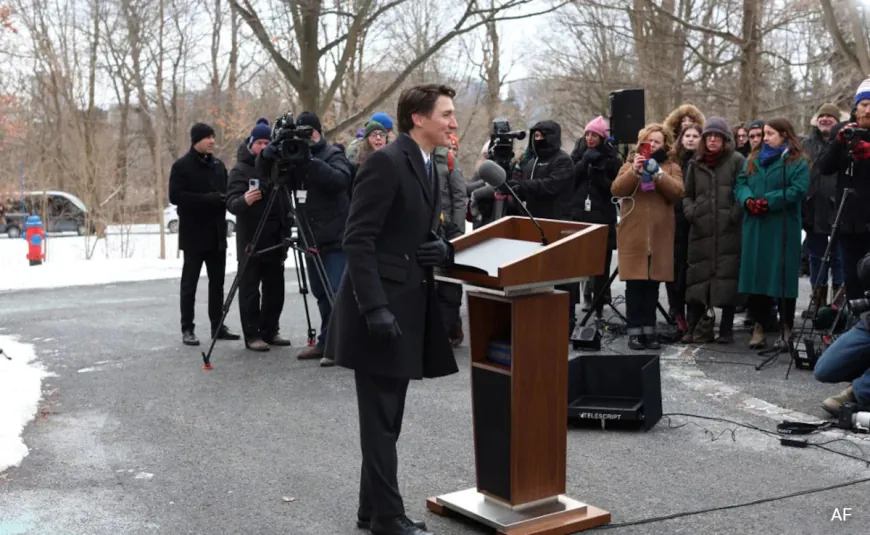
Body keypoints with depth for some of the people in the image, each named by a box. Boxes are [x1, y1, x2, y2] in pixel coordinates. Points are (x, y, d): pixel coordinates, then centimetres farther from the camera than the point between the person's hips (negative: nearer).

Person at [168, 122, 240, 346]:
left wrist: (225, 200, -3)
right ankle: (187, 329, 6)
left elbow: (227, 192, 21)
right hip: (194, 235, -6)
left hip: (217, 233, 6)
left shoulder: (218, 165, 13)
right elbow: (175, 196, -15)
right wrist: (208, 199, -21)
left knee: (217, 281, 10)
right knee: (190, 282, 0)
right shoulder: (182, 166, -6)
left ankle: (218, 326, 18)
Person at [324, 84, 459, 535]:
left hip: (408, 308, 9)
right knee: (381, 420, -1)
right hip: (381, 310, -9)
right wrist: (375, 308, -25)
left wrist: (444, 248, -3)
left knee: (388, 417, 15)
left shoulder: (429, 168, 14)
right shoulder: (386, 162, -15)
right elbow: (358, 240, -20)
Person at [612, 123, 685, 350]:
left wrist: (658, 173, -18)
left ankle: (649, 329, 11)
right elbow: (616, 189, -5)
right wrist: (634, 171, -18)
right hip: (633, 234, -1)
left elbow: (677, 192, -7)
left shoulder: (671, 167, 11)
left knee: (652, 283, 4)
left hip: (659, 235, 1)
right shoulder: (631, 163, 11)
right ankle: (634, 330, 0)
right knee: (634, 283, -4)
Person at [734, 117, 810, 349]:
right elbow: (740, 184, 10)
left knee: (783, 275, -3)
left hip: (783, 228, -5)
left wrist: (768, 202, -18)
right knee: (756, 274, 3)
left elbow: (798, 190, -11)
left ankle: (786, 329, 5)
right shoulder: (753, 159, 18)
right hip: (755, 226, 5)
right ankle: (759, 326, 11)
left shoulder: (798, 162, 1)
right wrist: (748, 200, -11)